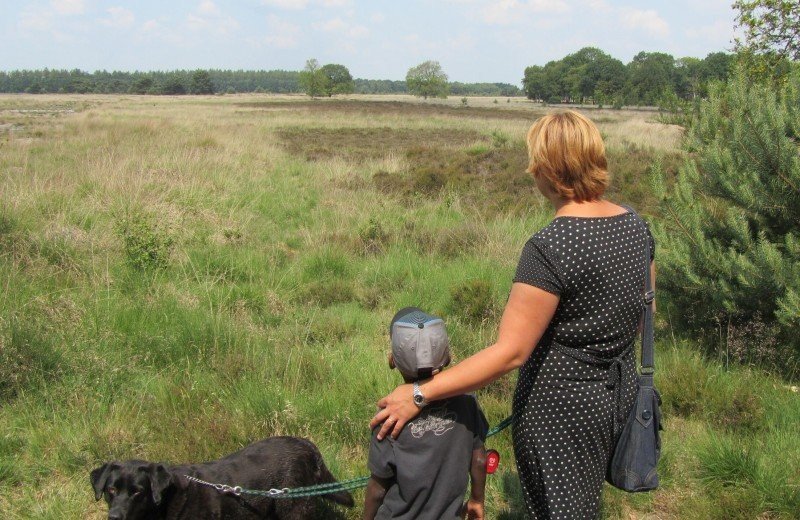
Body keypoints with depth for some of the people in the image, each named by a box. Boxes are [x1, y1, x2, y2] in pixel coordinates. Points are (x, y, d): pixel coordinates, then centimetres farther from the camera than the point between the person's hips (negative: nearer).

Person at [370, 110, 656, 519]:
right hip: (619, 392, 7)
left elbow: (509, 353, -28)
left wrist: (420, 394, -23)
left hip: (561, 405, -7)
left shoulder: (549, 248, -26)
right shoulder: (635, 225, -3)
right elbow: (642, 311, 10)